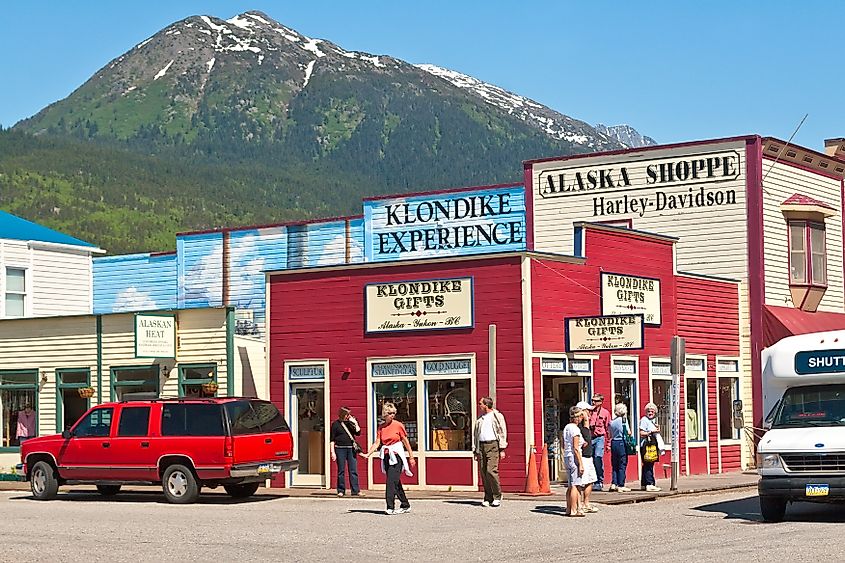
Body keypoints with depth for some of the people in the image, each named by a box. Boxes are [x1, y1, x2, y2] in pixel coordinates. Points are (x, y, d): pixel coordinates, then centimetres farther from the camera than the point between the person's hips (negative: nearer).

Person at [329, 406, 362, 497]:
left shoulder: (350, 423, 12)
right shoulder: (336, 424, 2)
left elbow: (358, 433, 2)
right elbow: (332, 439, 0)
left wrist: (355, 423, -4)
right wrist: (332, 452, -6)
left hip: (351, 449, 3)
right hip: (340, 449, -3)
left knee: (353, 470, 1)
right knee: (341, 471, 2)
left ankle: (356, 490, 2)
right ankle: (341, 491, 10)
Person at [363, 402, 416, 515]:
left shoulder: (398, 425, -4)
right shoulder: (381, 427, 7)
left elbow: (406, 442, 0)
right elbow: (377, 443, 3)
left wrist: (411, 457, 2)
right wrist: (368, 454, -11)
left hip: (397, 456, -5)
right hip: (386, 457, 5)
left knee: (391, 481, -14)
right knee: (395, 482, 10)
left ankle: (390, 507, -13)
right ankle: (405, 505, 20)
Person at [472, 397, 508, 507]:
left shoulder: (497, 416, 3)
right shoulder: (479, 419, 21)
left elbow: (502, 432, -1)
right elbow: (475, 435, 23)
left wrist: (502, 449, -7)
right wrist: (475, 450, 14)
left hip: (493, 445, -6)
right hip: (481, 446, 6)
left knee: (491, 471, -16)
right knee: (483, 473, 1)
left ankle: (497, 497, -6)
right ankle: (488, 498, 5)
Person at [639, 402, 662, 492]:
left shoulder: (652, 421, 19)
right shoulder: (644, 420, -8)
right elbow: (642, 433, -16)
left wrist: (657, 429, 9)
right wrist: (652, 432, -17)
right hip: (646, 445, -9)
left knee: (647, 465, 10)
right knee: (648, 465, -12)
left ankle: (644, 484, 14)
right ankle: (649, 484, -16)